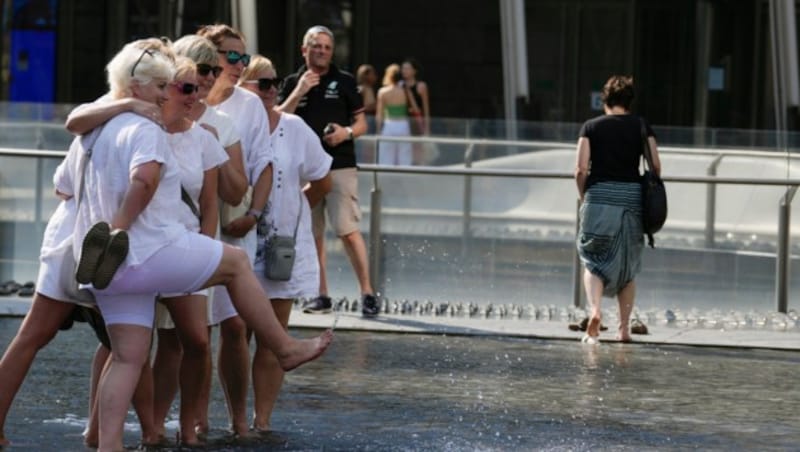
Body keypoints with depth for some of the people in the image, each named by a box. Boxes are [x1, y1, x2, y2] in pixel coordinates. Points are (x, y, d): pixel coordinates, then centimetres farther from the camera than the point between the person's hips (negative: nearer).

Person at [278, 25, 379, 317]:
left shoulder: (344, 81, 5)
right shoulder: (292, 83, 10)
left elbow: (361, 123, 7)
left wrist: (347, 133, -15)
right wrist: (299, 91, -11)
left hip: (340, 166, -3)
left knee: (348, 231, -11)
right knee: (313, 235, 6)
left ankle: (367, 293, -8)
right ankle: (321, 295, 14)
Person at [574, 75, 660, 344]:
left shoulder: (591, 127, 4)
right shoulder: (641, 126, 7)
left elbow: (581, 169, -4)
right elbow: (656, 166, 2)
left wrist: (583, 197, 10)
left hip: (599, 197, -1)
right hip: (632, 198, 1)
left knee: (594, 261, 5)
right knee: (628, 265, 12)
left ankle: (594, 310, -20)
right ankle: (624, 328, 12)